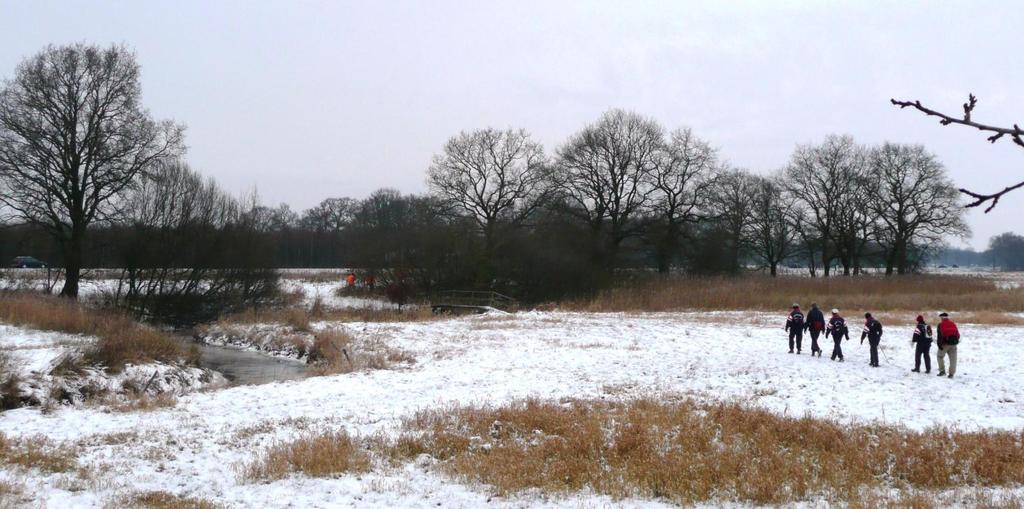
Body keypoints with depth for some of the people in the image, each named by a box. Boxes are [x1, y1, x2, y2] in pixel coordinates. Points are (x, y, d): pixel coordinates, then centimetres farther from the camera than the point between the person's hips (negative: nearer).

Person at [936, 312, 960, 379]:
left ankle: (942, 370, 7)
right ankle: (951, 373, 3)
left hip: (945, 343, -4)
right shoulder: (953, 324, 9)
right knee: (953, 358, 6)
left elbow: (940, 335, -13)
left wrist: (939, 344, -11)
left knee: (940, 356, 15)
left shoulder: (941, 325, -5)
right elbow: (957, 334, 10)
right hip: (953, 343, 4)